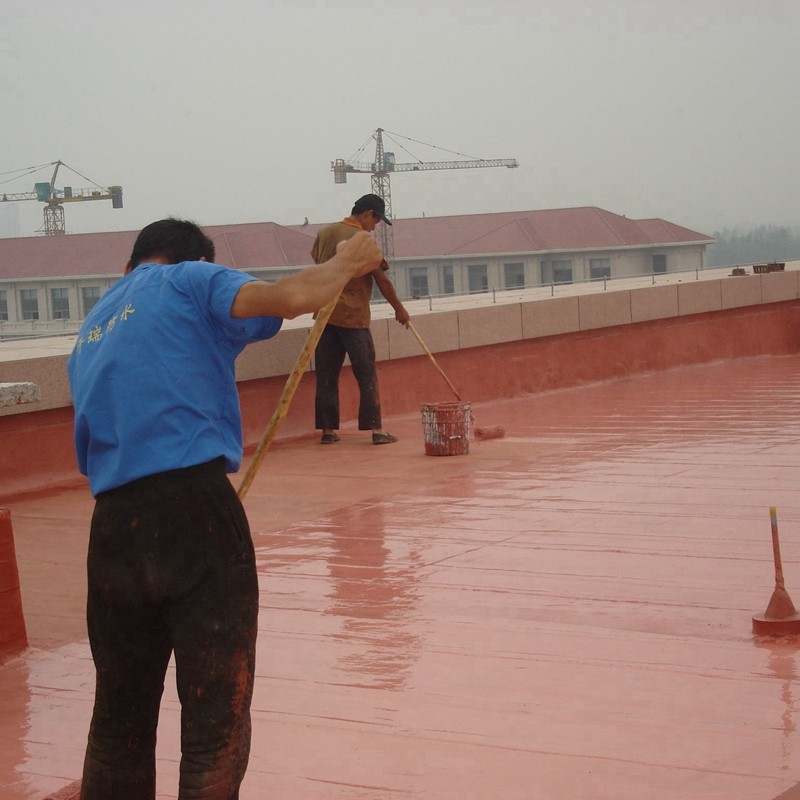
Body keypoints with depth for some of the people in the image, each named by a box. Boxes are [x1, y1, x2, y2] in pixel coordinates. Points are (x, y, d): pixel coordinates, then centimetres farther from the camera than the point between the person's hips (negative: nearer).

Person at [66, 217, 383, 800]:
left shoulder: (89, 334, 26)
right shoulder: (188, 281, 6)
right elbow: (286, 298, -11)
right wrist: (346, 264, 7)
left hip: (112, 527, 7)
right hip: (195, 510, -6)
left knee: (119, 724, 18)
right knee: (216, 724, -1)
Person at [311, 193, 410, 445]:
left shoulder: (324, 234, 8)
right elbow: (382, 280, -7)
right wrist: (399, 309, 4)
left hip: (325, 314, 6)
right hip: (352, 316, -6)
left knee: (326, 376, 8)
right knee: (367, 374, 0)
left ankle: (328, 429, 9)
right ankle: (376, 429, -2)